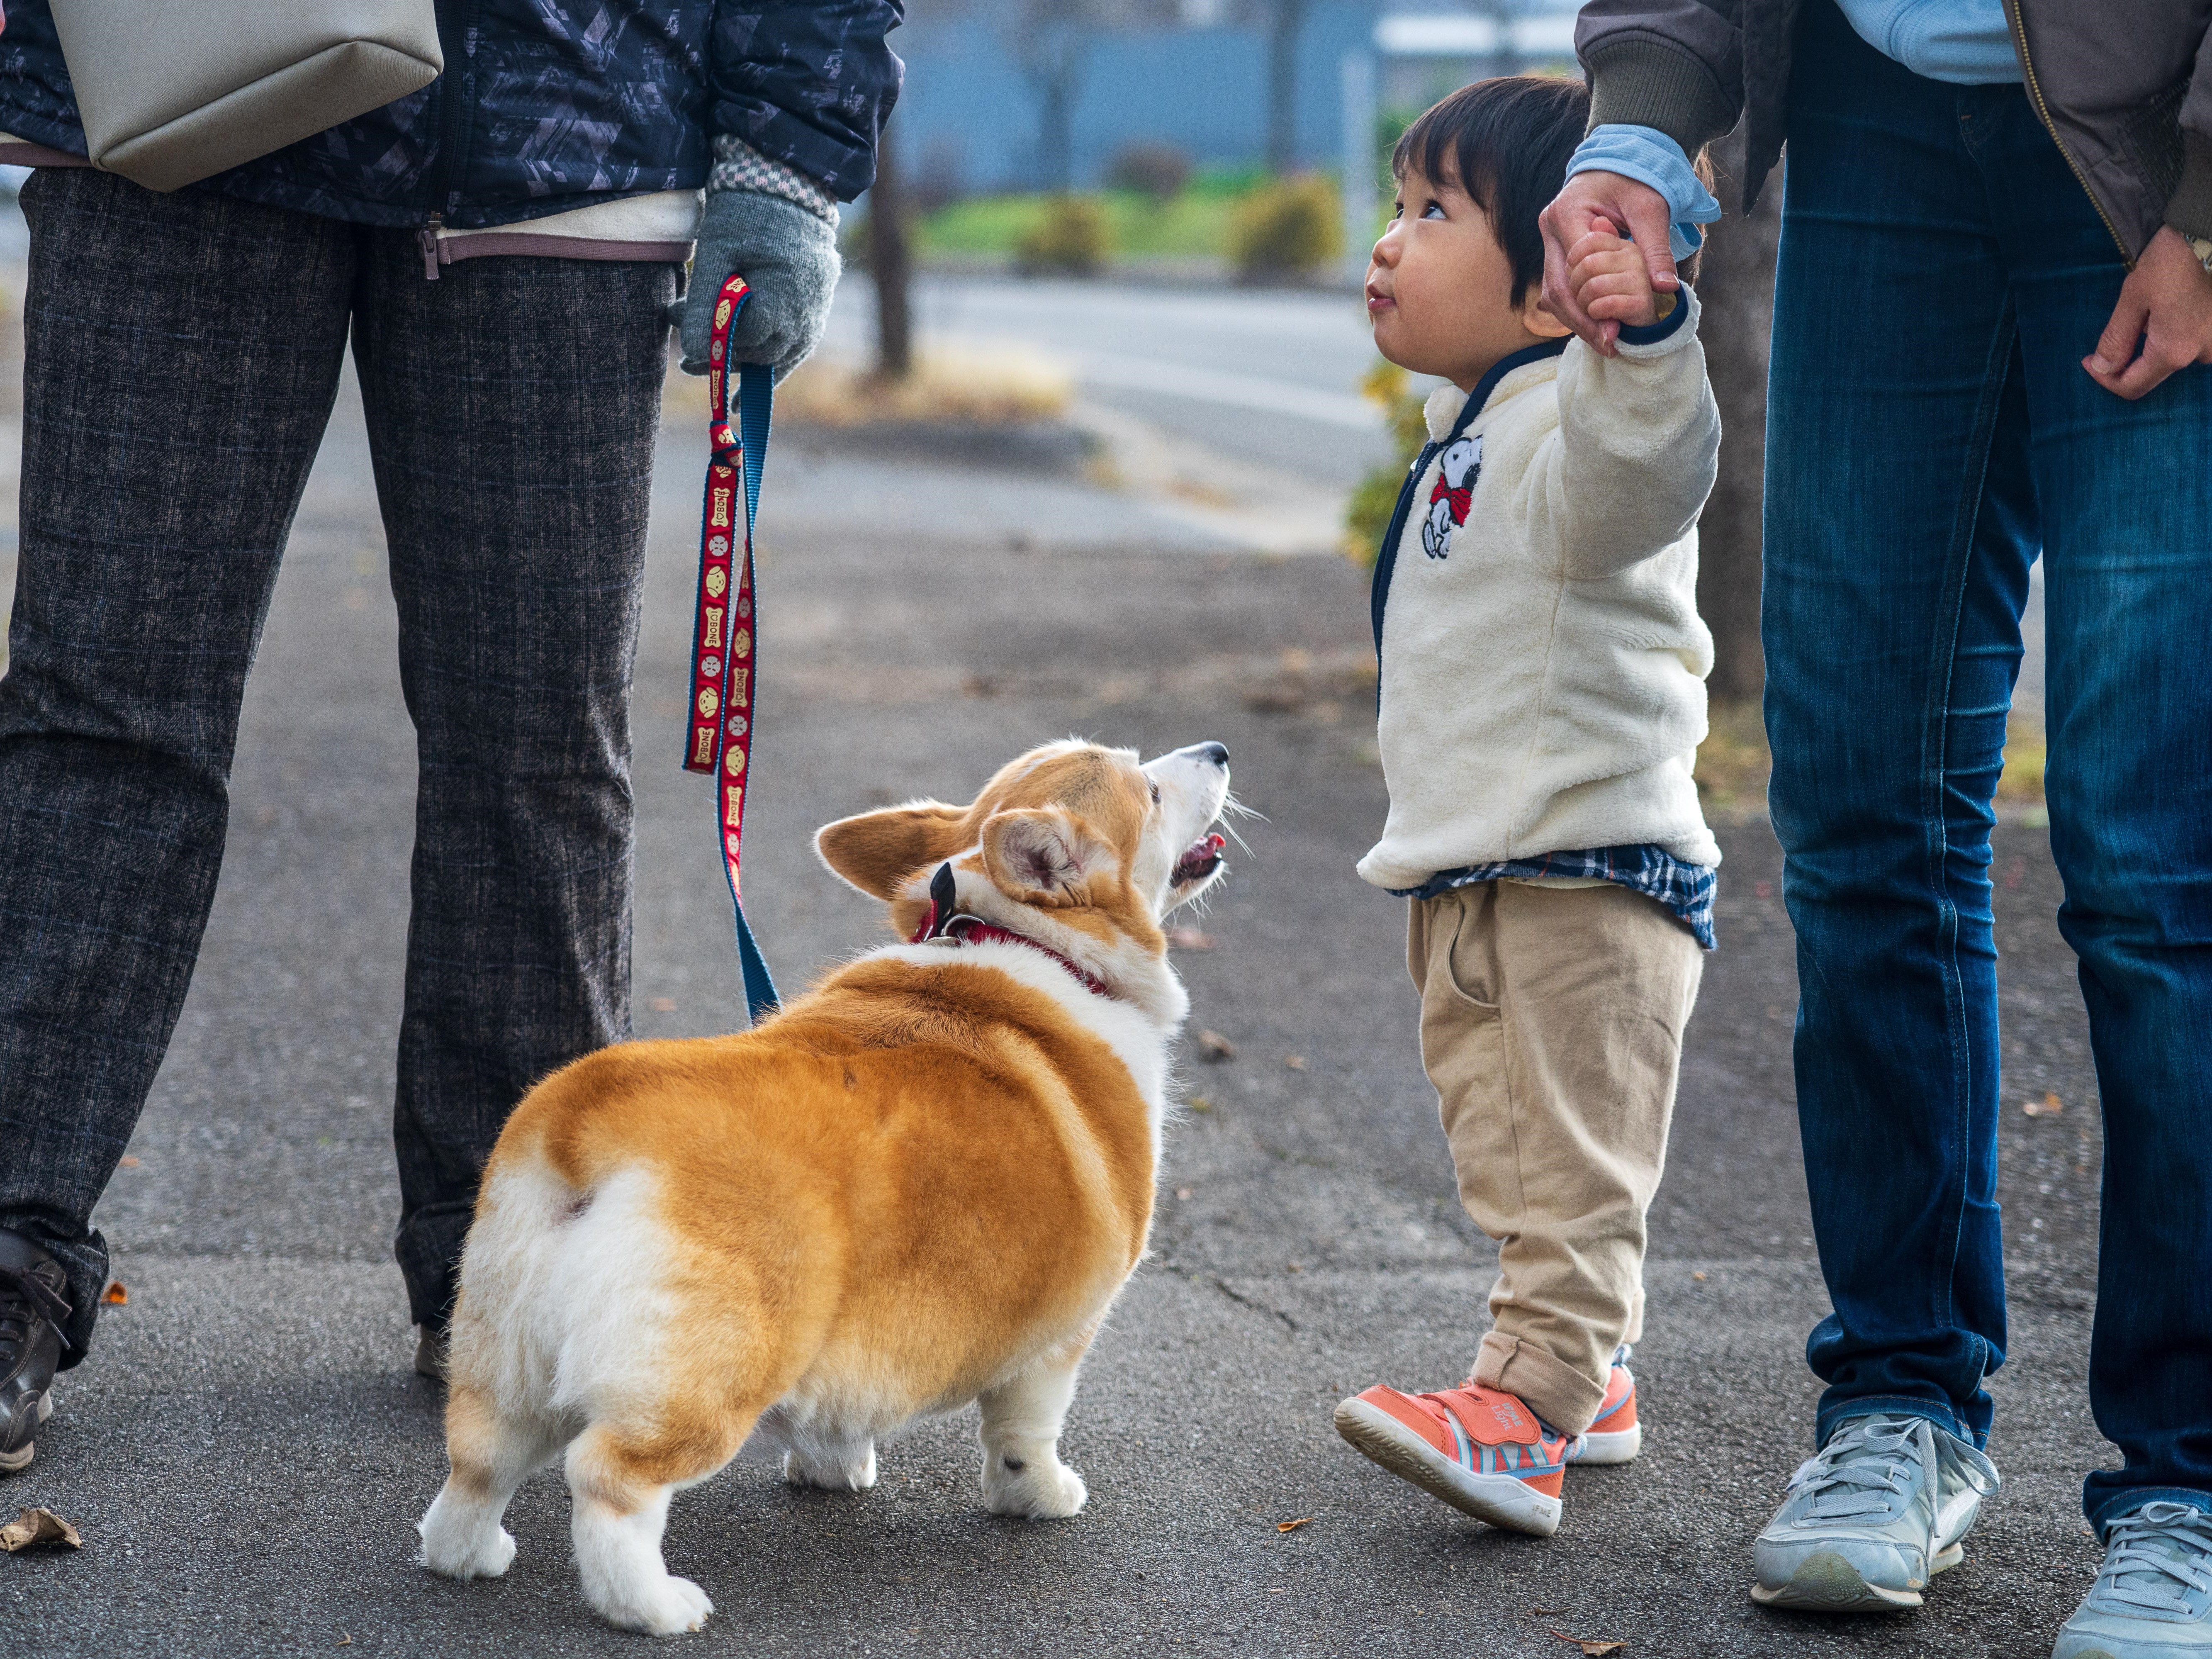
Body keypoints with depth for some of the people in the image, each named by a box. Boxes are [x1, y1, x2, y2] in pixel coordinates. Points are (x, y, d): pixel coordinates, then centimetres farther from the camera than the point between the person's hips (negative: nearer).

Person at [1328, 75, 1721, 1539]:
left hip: (1590, 870, -11)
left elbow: (1643, 478, -41)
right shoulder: (1474, 432, 18)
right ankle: (1586, 1382, 29)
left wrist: (1642, 346, -59)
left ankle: (1525, 1412, -17)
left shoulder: (1578, 418, -15)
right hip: (1467, 880, 11)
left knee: (1573, 1171, -12)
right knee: (1513, 1167, 17)